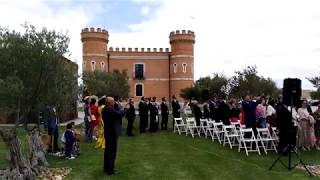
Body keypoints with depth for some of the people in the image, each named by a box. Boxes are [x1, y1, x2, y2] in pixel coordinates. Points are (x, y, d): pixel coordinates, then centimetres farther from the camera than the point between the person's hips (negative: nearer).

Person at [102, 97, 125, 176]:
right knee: (112, 152, -1)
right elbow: (121, 113, -25)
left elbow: (116, 112, 11)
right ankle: (110, 170, 7)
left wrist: (117, 106, 2)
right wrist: (121, 109, -6)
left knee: (108, 151, 19)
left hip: (108, 133, 10)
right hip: (112, 133, -10)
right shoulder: (110, 110, -23)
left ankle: (106, 168, 30)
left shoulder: (105, 109, 8)